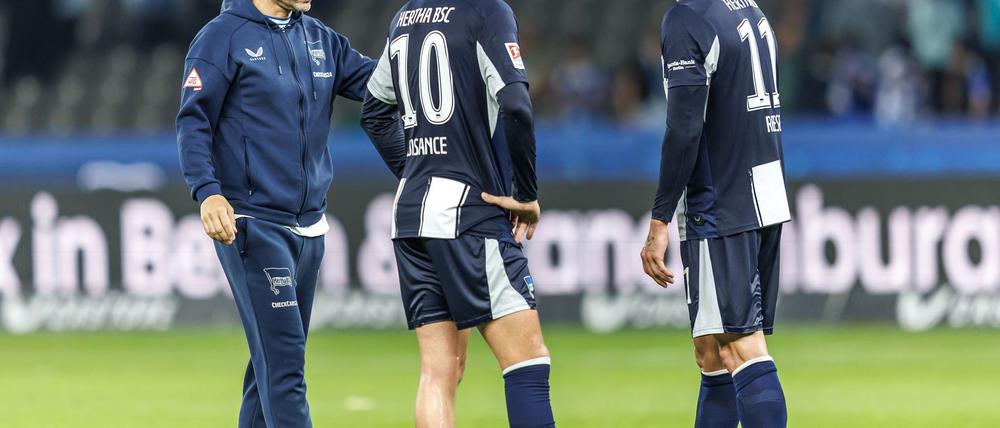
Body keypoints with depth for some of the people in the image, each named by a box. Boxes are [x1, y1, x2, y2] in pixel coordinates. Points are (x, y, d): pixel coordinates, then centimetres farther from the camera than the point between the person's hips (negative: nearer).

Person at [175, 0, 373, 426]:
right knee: (283, 359, -13)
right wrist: (207, 192, -23)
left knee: (275, 361, 10)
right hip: (252, 223, -7)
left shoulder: (320, 40, 14)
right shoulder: (224, 36, -5)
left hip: (308, 226, 7)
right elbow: (193, 122, -9)